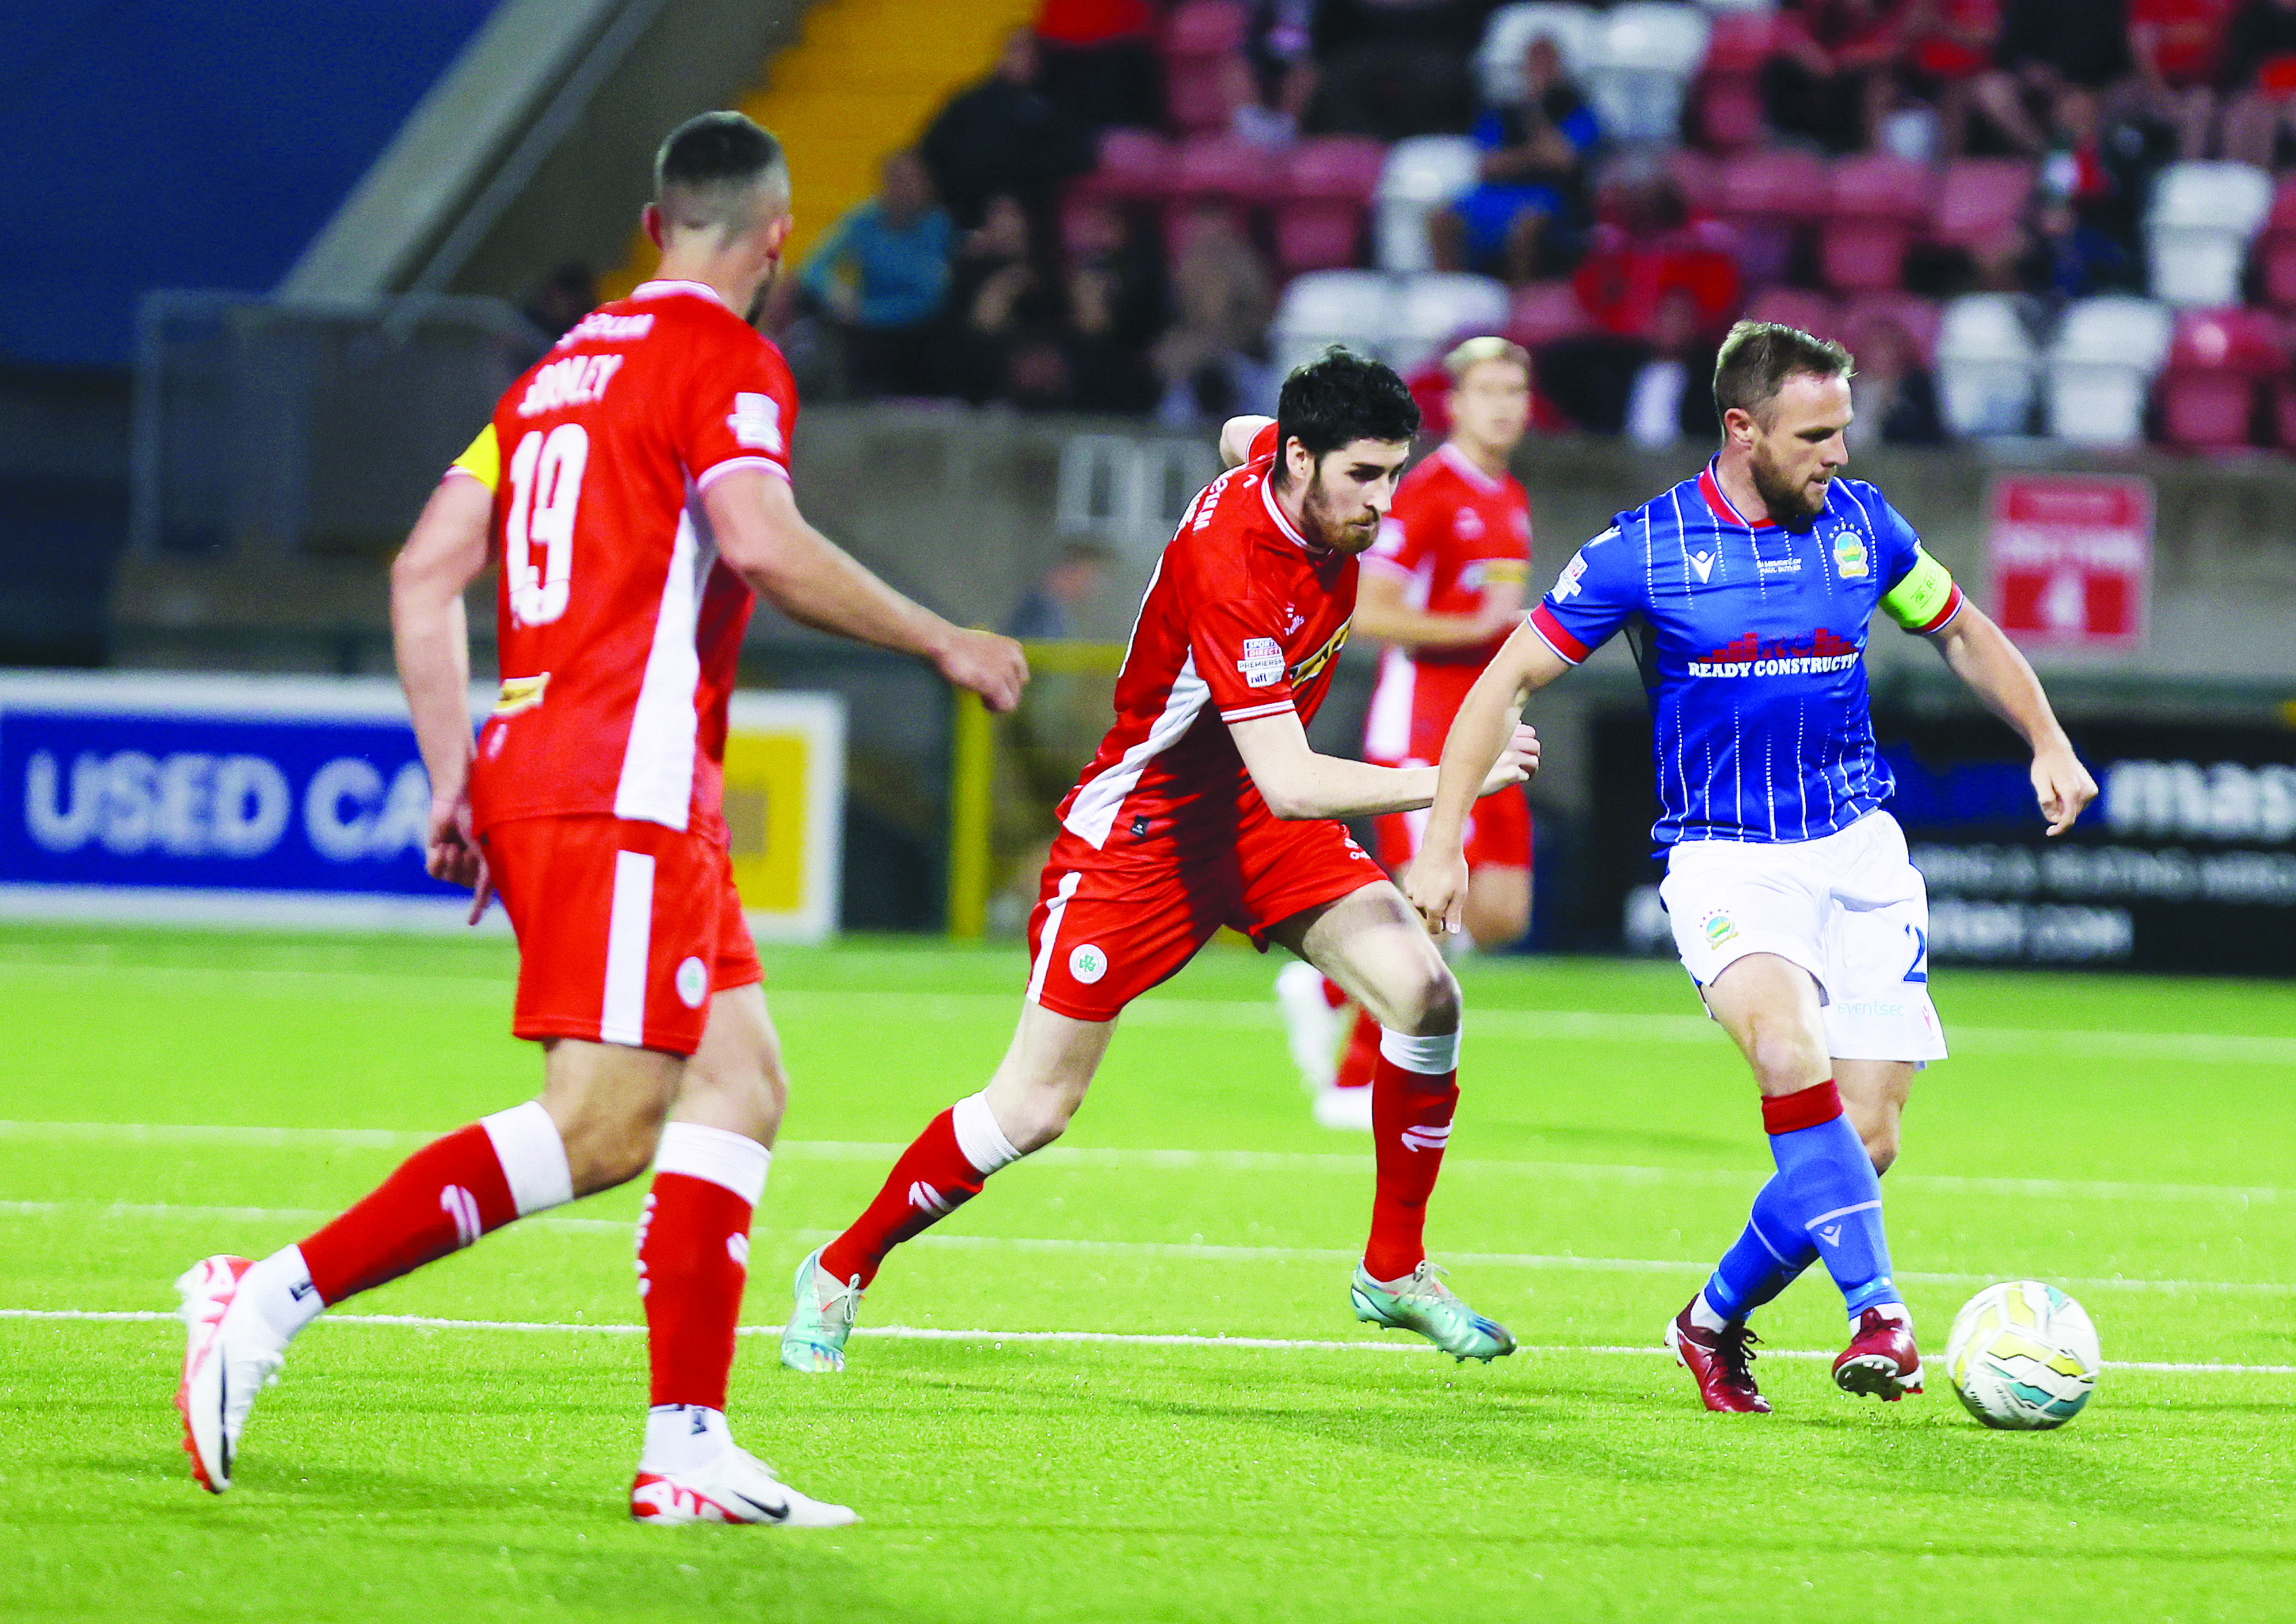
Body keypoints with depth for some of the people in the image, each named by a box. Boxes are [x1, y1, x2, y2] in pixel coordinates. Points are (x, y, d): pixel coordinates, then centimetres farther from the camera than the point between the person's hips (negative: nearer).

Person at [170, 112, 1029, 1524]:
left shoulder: (566, 364, 19)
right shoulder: (725, 359, -5)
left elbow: (427, 572, 16)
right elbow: (765, 546, -21)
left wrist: (454, 777, 18)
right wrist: (942, 643, -9)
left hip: (531, 770, 9)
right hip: (624, 789, -9)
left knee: (742, 1087, 8)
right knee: (604, 1124, -12)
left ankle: (690, 1449, 0)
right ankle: (274, 1298, -16)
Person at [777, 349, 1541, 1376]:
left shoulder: (1284, 461, -9)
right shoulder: (1230, 571, -34)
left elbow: (1239, 435, 20)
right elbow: (1288, 786, -37)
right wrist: (1446, 781, -40)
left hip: (1260, 815, 7)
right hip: (1140, 826, -7)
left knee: (1424, 995, -14)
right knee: (1032, 1109, -4)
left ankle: (1394, 1271, 2)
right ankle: (842, 1272, 19)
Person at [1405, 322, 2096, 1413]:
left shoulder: (1861, 524, 3)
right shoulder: (1644, 549, -7)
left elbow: (1961, 633, 22)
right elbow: (1511, 678, -1)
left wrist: (2047, 742, 10)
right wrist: (1444, 841, -7)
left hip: (1858, 850, 4)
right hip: (1724, 860, -4)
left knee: (1866, 1141, -4)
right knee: (1788, 1048, -33)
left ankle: (1715, 1322, 19)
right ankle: (1878, 1310, -36)